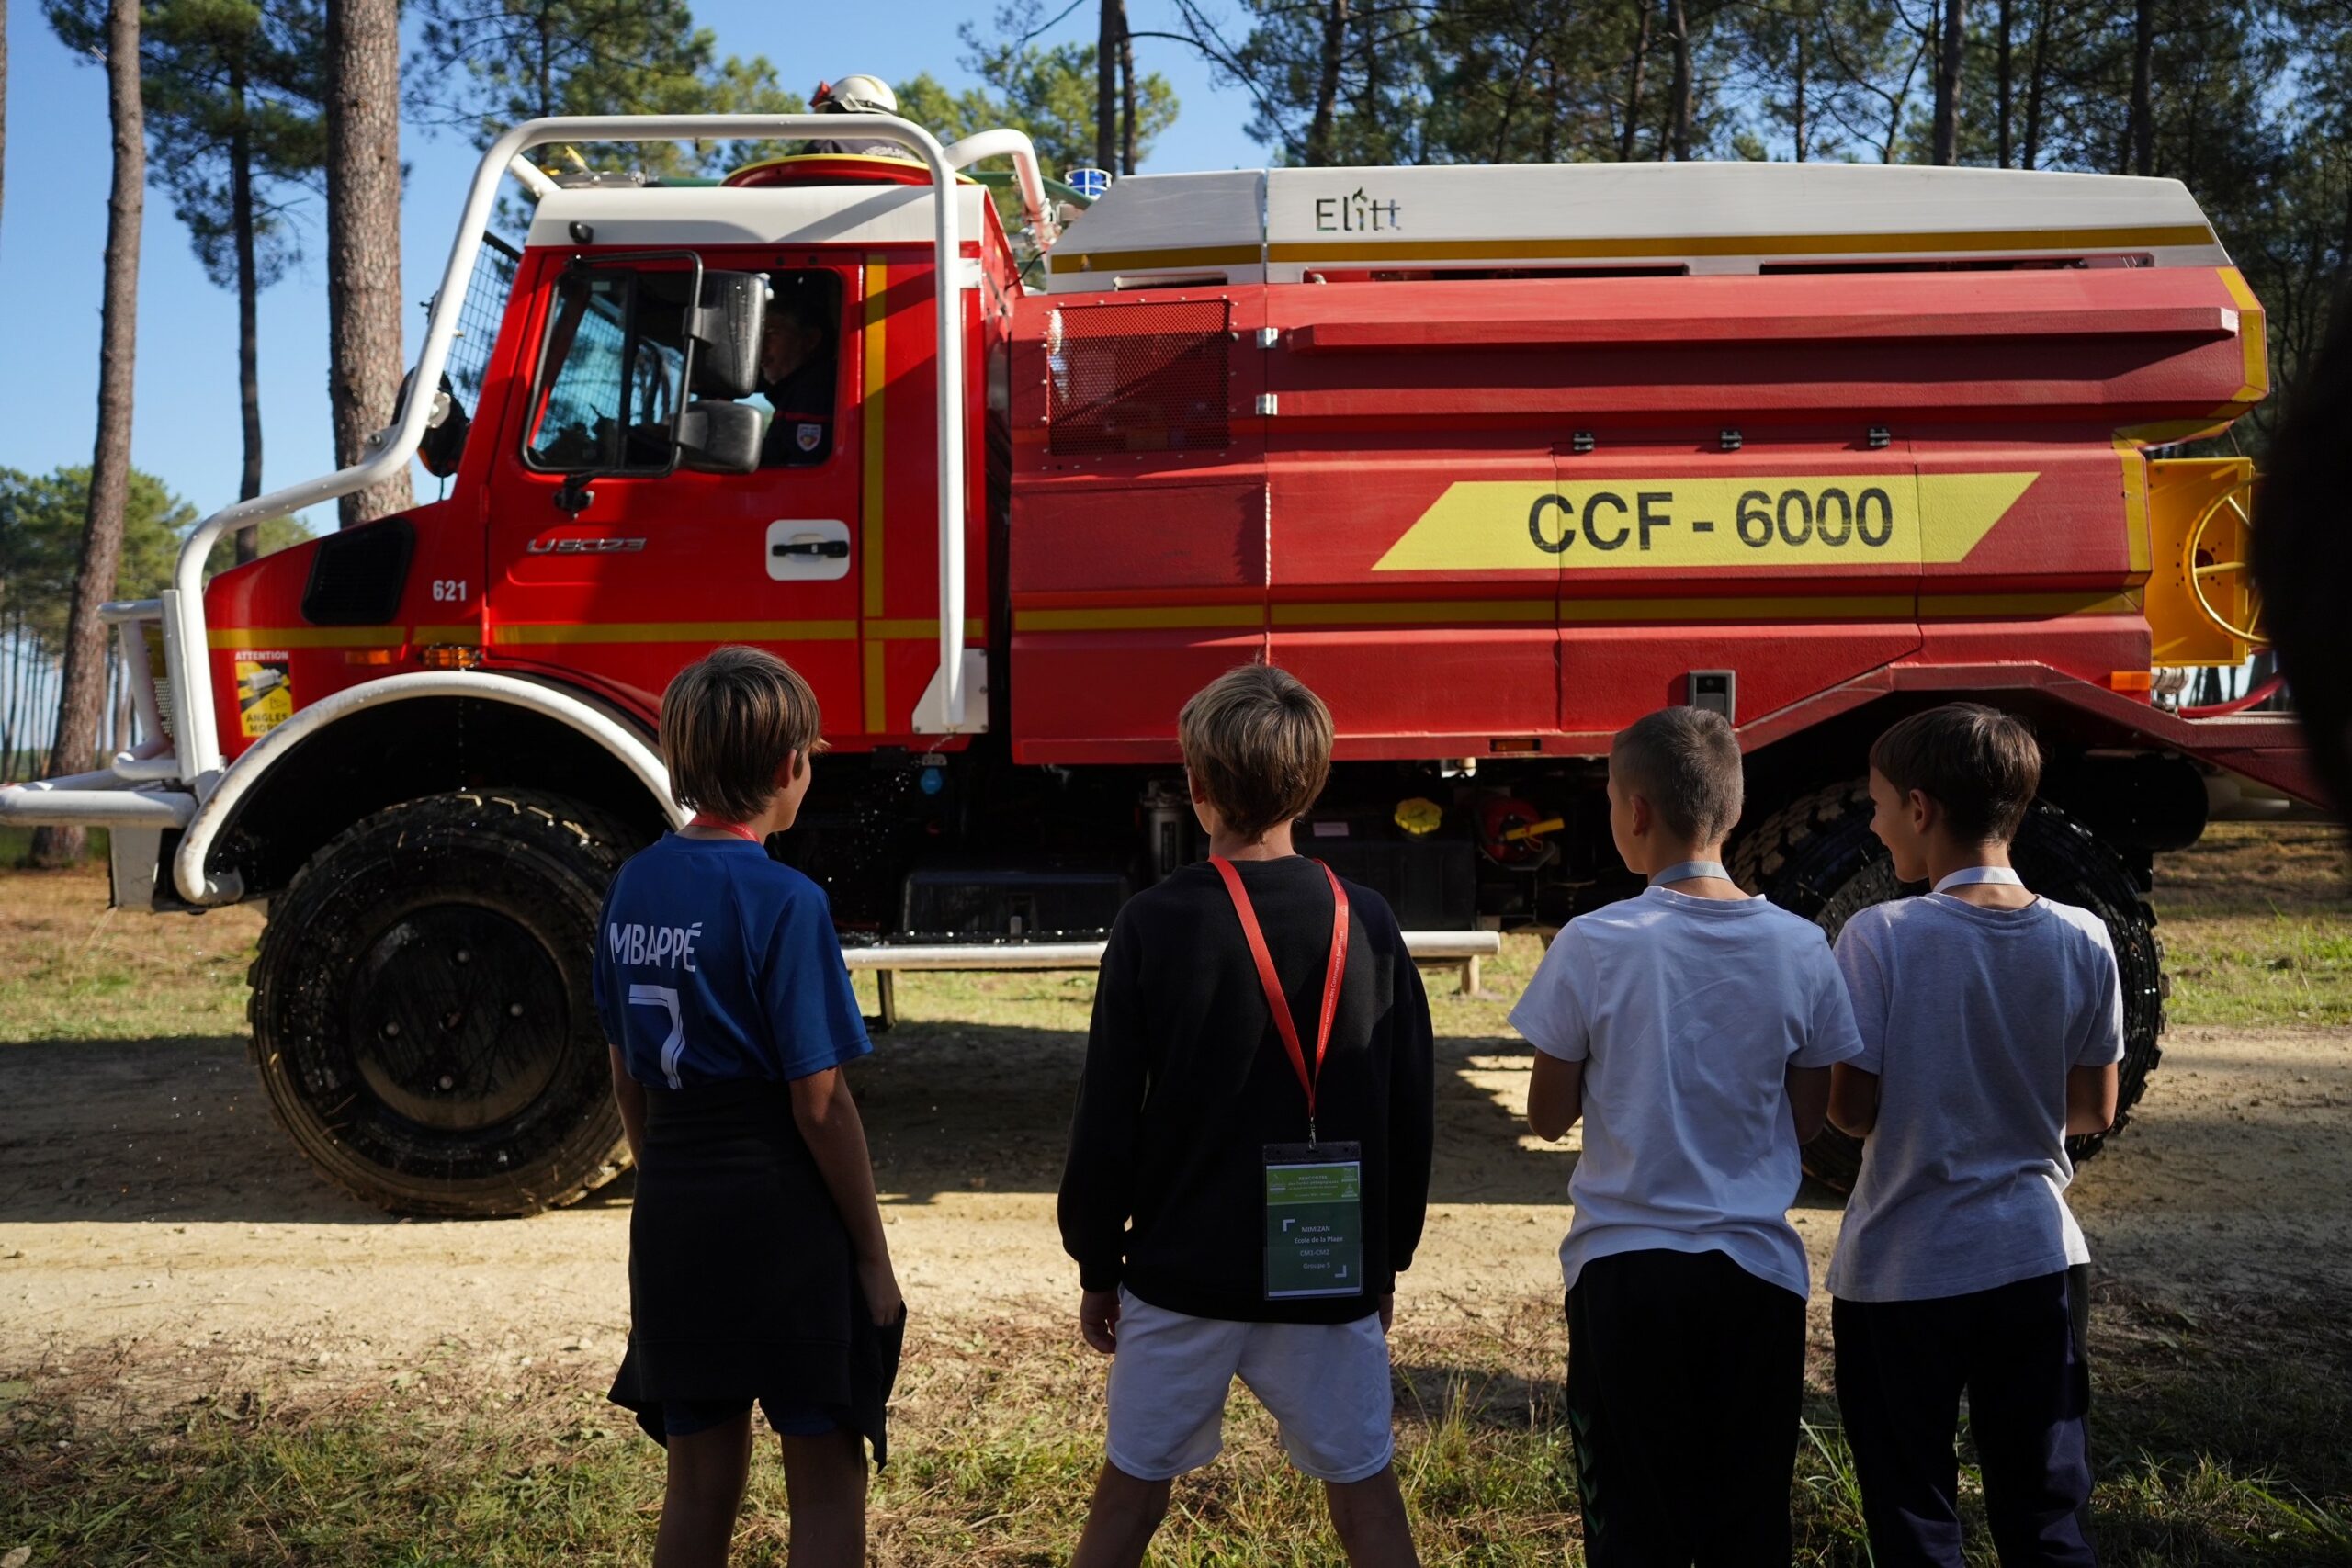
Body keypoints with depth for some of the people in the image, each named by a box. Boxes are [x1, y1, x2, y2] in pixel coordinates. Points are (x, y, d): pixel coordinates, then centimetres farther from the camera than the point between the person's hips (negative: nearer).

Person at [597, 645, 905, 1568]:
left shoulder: (633, 888, 3)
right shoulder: (783, 902, -16)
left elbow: (627, 1080, 10)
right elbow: (819, 1104, -15)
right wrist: (874, 1258, -7)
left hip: (670, 1221, 7)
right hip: (783, 1216, -6)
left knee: (700, 1479, 18)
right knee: (827, 1481, 9)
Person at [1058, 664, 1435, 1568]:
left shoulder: (1155, 924, -10)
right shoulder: (1367, 924, -3)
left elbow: (1107, 1120, -7)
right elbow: (1412, 1113, 2)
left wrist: (1097, 1269, 5)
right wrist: (1387, 1258, 14)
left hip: (1181, 1270, -1)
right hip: (1333, 1276, 2)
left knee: (1129, 1494, 13)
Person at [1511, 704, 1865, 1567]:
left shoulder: (1593, 945, -12)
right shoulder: (1799, 948, -4)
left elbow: (1548, 1115, -4)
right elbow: (1807, 1119, 4)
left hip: (1625, 1265, -2)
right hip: (1757, 1268, 2)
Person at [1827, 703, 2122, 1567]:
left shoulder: (1880, 937, -16)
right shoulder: (2082, 939, -5)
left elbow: (1850, 1110, -14)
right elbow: (2094, 1109, 3)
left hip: (1901, 1269, -3)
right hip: (2035, 1260, 4)